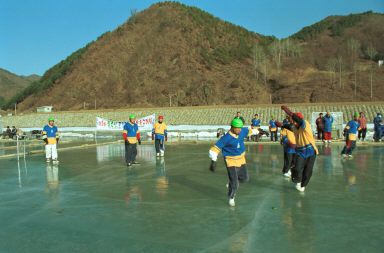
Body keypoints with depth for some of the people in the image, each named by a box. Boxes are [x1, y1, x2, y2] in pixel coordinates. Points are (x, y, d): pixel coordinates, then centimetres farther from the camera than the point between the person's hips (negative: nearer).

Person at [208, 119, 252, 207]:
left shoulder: (243, 131, -7)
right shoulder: (226, 138, -24)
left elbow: (248, 131, 17)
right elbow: (215, 148, -23)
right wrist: (213, 162, -29)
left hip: (241, 160, 6)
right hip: (230, 161, -6)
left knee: (244, 178, 12)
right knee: (234, 182, -7)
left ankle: (231, 185, 40)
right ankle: (231, 198, 19)